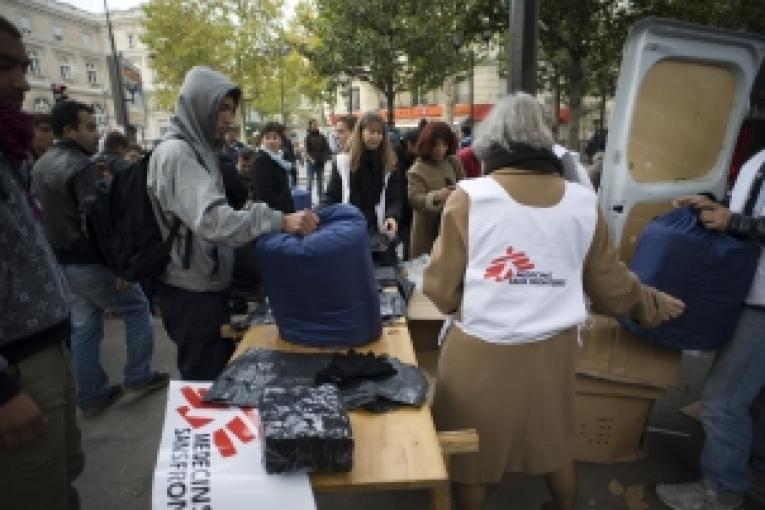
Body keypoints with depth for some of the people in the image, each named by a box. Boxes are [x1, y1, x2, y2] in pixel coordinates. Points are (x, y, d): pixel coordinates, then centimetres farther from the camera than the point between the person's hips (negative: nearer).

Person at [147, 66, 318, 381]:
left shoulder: (198, 148, 12)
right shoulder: (176, 152, -19)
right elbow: (211, 220, -34)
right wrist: (280, 221, -41)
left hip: (207, 285, 10)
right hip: (192, 292, -10)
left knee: (224, 371, 22)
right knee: (205, 380, 4)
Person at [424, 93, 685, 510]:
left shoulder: (469, 197, -14)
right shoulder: (583, 202, -3)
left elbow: (442, 291, -10)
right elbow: (610, 282, 9)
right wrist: (654, 305, 28)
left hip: (481, 352, -3)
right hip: (552, 349, 4)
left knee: (472, 453, 19)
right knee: (556, 444, 28)